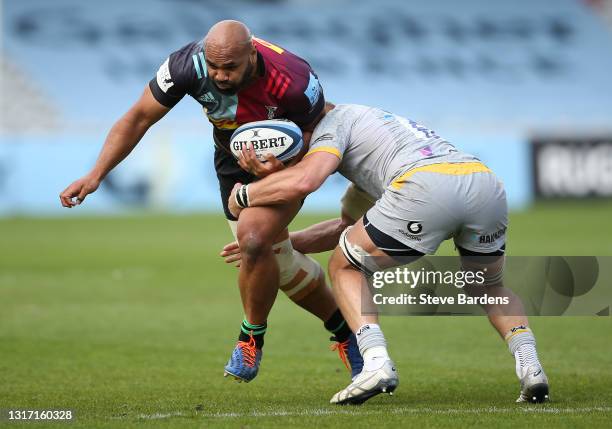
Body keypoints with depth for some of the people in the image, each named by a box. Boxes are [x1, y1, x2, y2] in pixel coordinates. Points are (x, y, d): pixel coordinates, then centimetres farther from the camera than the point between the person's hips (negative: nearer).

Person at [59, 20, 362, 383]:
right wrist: (96, 174, -28)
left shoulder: (294, 82, -38)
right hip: (234, 164, 4)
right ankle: (346, 332, 30)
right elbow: (139, 118, -19)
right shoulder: (189, 65, -31)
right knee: (278, 264, 6)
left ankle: (252, 337, -1)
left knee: (254, 239, -27)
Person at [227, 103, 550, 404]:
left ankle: (376, 361, -5)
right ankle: (530, 367, 6)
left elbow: (304, 180, 0)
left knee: (344, 268, 16)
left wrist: (244, 195, 18)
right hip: (489, 186, 7)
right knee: (490, 288, 32)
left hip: (425, 188, -7)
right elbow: (349, 226, 46)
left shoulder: (334, 120, 20)